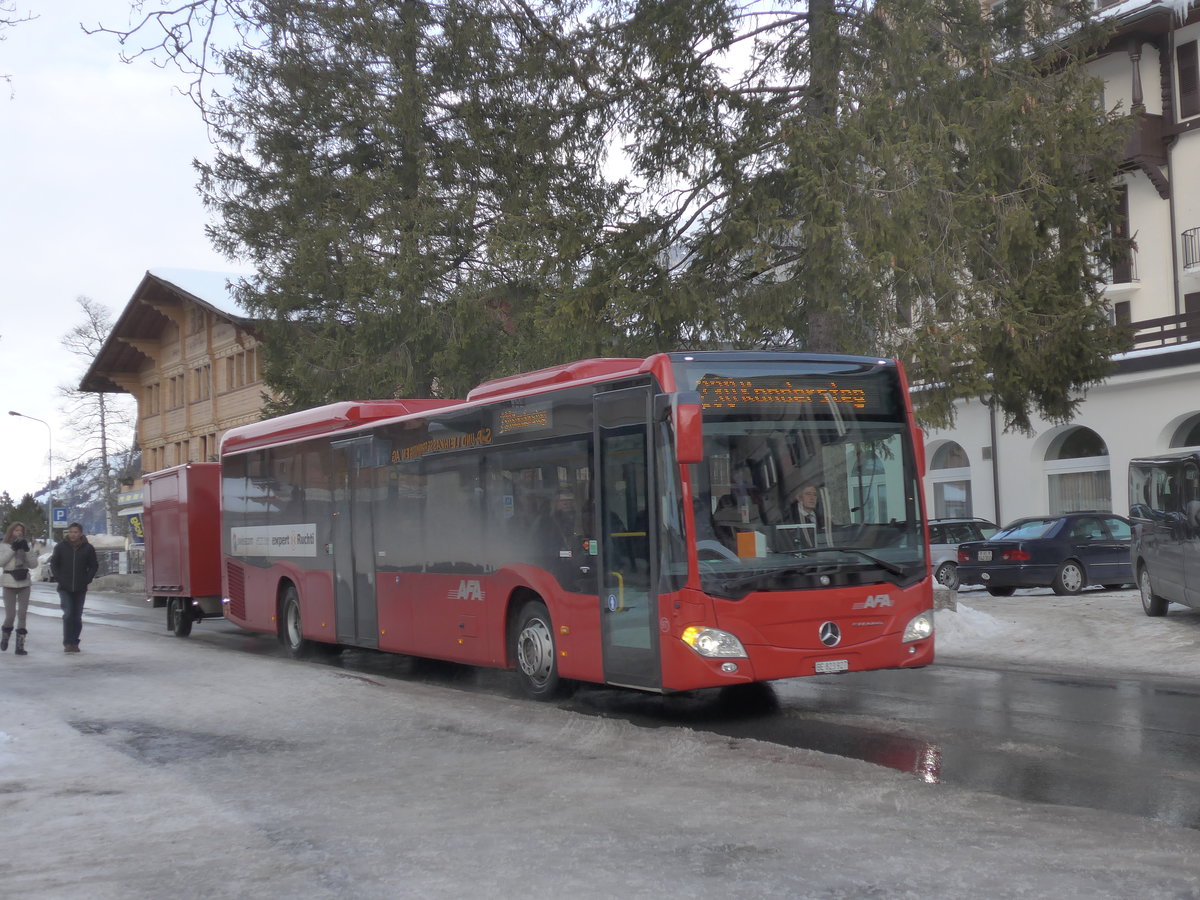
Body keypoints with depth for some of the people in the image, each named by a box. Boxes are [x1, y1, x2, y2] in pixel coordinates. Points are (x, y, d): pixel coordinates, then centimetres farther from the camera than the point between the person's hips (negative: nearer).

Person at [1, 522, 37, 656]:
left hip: (25, 583, 2)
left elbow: (34, 564, 1)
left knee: (22, 614, -1)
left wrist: (26, 550, -9)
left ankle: (20, 646, 2)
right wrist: (13, 549, -14)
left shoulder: (27, 546, 9)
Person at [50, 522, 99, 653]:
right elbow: (53, 564, 8)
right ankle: (67, 643, -8)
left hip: (80, 589, 1)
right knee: (68, 614, -12)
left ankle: (74, 643, 16)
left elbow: (94, 566, 10)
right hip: (65, 588, -1)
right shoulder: (60, 547, 0)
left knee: (77, 617, 6)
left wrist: (87, 579, -2)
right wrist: (59, 579, -2)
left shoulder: (88, 548, 1)